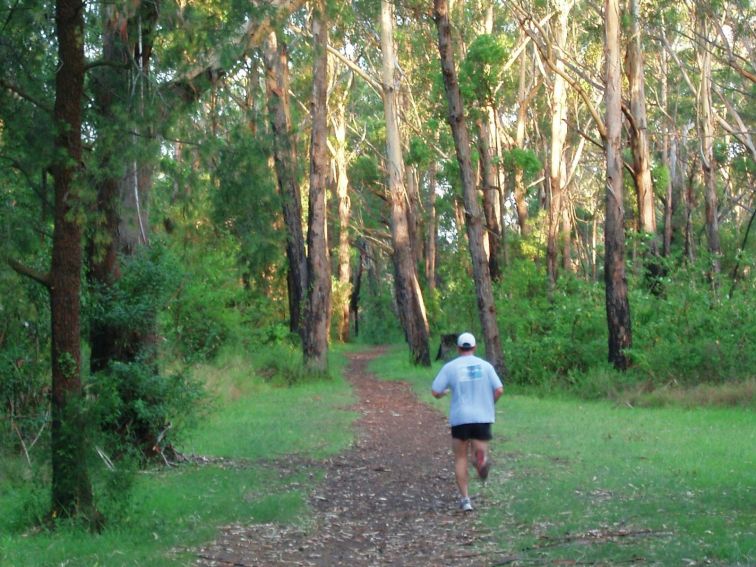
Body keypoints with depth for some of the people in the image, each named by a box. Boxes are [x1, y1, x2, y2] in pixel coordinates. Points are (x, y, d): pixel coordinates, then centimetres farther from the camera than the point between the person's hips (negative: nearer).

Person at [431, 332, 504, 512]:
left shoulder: (450, 367, -1)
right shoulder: (485, 365, 2)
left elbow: (435, 392, -3)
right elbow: (499, 390, -3)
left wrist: (445, 392, 20)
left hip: (460, 418, 0)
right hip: (482, 417, 0)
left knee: (460, 458, 13)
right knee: (480, 451, 8)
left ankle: (465, 499, 8)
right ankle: (481, 460, -32)